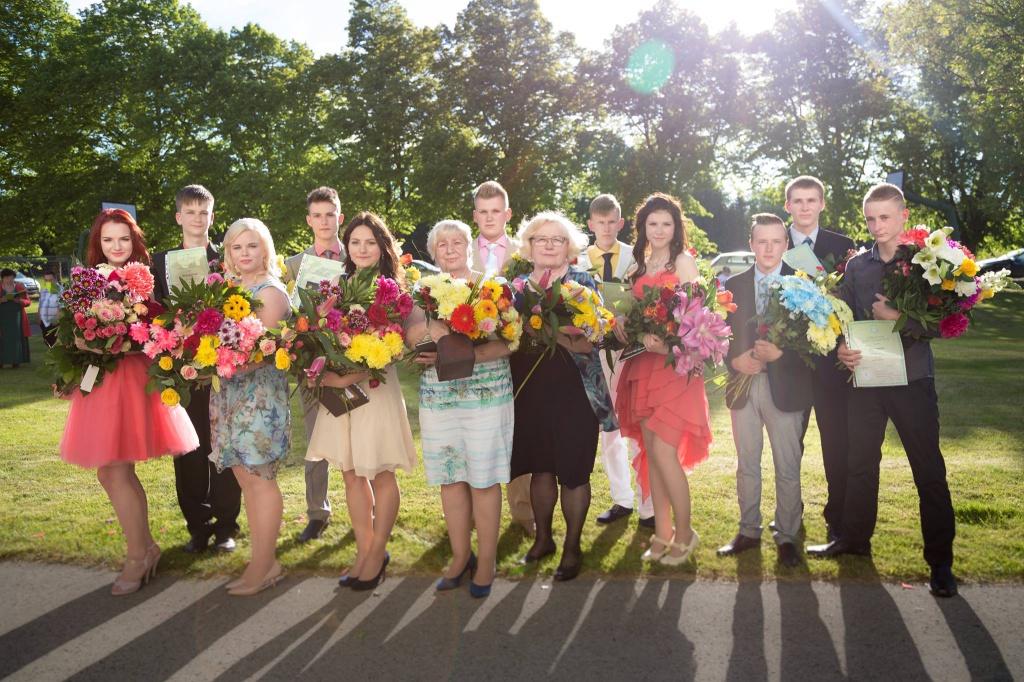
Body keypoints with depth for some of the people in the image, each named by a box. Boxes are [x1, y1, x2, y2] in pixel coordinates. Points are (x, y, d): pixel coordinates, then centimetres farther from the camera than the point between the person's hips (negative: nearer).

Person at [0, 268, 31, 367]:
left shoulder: (20, 287, 9)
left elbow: (28, 302, 7)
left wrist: (20, 301, -13)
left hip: (17, 317, 1)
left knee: (17, 338, -3)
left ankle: (16, 361, 0)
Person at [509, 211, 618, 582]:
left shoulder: (582, 283, -3)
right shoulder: (518, 285, 9)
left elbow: (590, 342, -12)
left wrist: (553, 332, -27)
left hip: (574, 391, -4)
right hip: (530, 388, 4)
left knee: (573, 471, 4)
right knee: (540, 467, 14)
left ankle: (573, 547, 21)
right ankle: (543, 537, 33)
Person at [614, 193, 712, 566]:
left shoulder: (684, 262, -2)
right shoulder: (640, 266, 16)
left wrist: (663, 342, -23)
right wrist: (625, 327, -6)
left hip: (675, 365, -6)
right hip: (643, 366, 6)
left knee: (664, 452, -9)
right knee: (650, 453, 8)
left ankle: (684, 533, 9)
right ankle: (662, 534, 19)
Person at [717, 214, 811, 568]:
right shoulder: (733, 285, 7)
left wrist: (780, 353, -20)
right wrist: (735, 359, -12)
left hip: (785, 387, -3)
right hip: (744, 384, 3)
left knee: (787, 468, 5)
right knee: (746, 465, 13)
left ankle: (787, 537, 19)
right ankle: (748, 531, 26)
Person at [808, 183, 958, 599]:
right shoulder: (856, 265, 8)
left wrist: (899, 318, -19)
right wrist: (841, 348, -9)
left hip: (913, 377, -4)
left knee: (929, 469, 2)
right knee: (860, 462, 14)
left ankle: (940, 560, 13)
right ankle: (854, 538, 30)